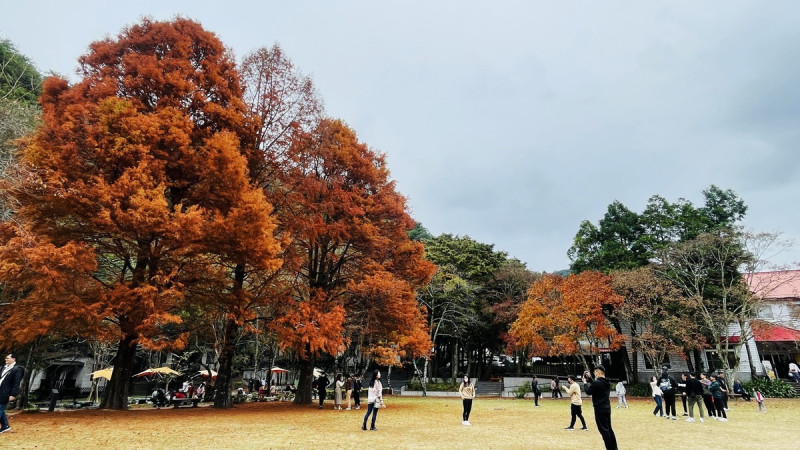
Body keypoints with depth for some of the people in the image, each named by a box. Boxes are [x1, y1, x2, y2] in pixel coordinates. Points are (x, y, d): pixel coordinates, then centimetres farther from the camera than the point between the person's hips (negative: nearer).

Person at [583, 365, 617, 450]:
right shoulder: (606, 382, 7)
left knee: (604, 430, -2)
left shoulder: (597, 382, -20)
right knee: (609, 429, 18)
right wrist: (589, 379, 16)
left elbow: (588, 392, -9)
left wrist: (585, 382, 5)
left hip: (600, 409, -9)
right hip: (607, 408, 9)